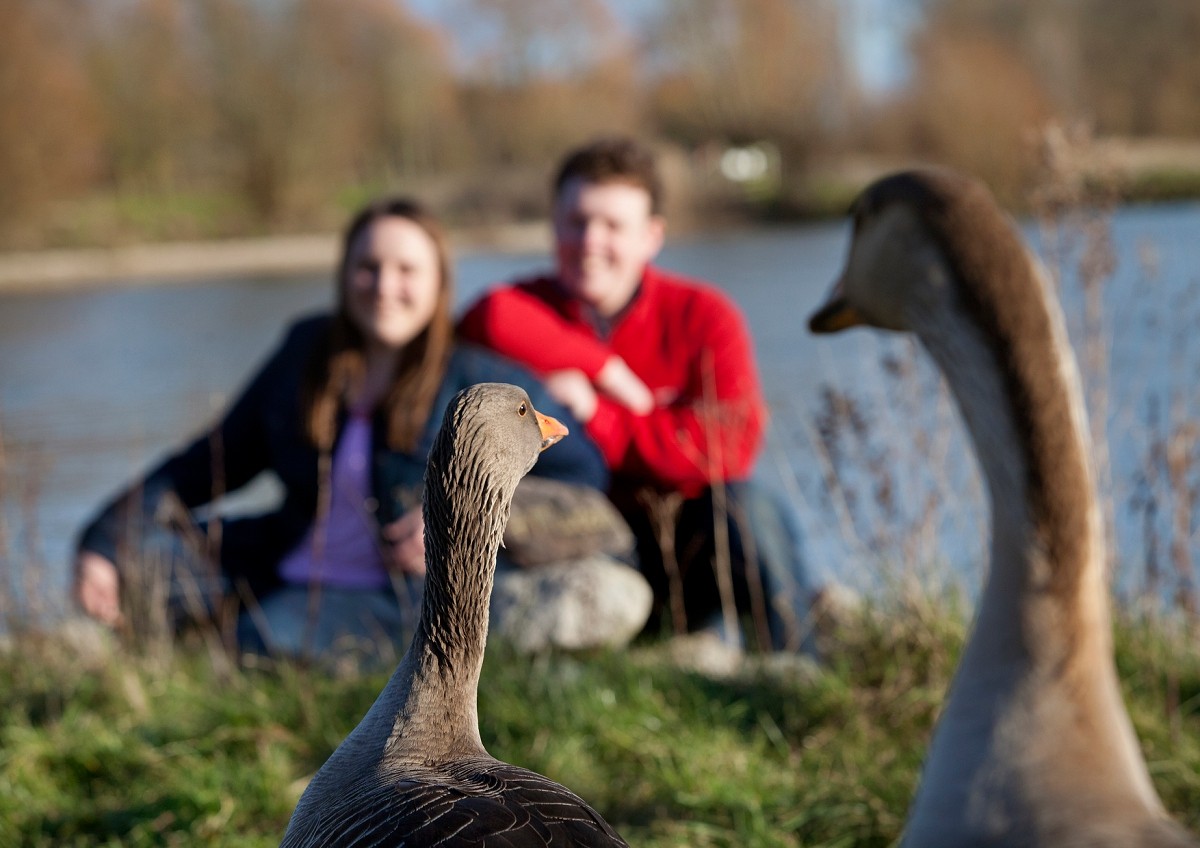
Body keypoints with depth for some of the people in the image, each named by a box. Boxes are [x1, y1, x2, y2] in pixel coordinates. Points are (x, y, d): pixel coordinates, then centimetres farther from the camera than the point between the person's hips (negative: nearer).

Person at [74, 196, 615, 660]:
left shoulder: (478, 382, -10)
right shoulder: (307, 349, 4)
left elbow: (583, 473, -11)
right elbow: (219, 458, 9)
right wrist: (101, 539, -1)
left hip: (396, 598, -6)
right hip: (281, 567, 6)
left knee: (264, 635, -35)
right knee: (126, 550, -13)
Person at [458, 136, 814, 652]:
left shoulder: (702, 315, -4)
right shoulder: (529, 310, -2)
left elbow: (731, 444, -19)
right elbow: (489, 321, -30)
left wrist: (594, 416, -18)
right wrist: (609, 372, -23)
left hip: (690, 537, 1)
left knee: (744, 506, -30)